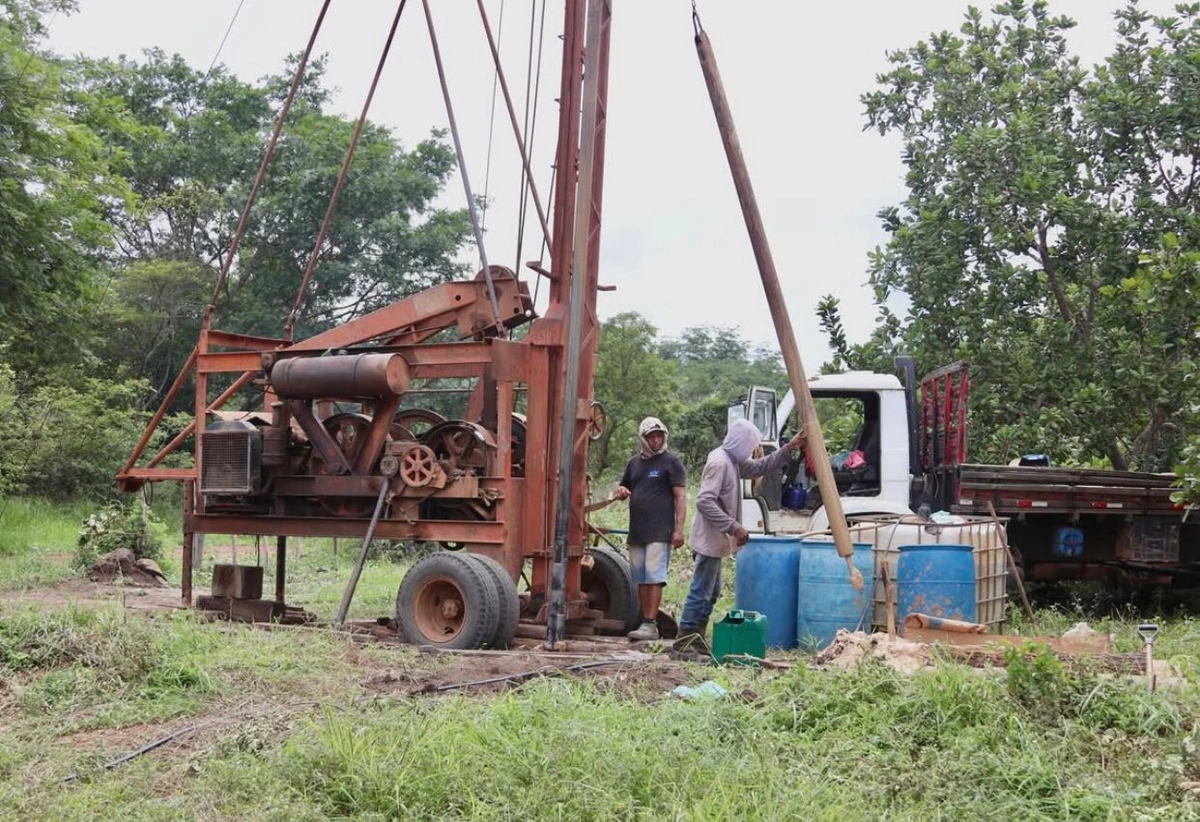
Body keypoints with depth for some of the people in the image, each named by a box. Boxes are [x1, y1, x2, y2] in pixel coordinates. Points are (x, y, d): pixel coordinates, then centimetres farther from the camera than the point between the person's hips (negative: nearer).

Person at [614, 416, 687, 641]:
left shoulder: (671, 462, -1)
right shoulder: (635, 462, 17)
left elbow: (681, 496, -5)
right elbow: (623, 490, 27)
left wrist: (679, 528, -14)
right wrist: (620, 492, 1)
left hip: (660, 531, -6)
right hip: (637, 531, 7)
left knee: (654, 576, -11)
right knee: (640, 578, 8)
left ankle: (650, 625, -13)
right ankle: (645, 622, 14)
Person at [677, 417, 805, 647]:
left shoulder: (733, 461, 13)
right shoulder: (719, 462, -18)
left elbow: (759, 467, 25)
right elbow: (704, 501, -26)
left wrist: (789, 449, 17)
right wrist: (734, 527, -25)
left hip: (715, 540, 11)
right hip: (709, 539, -11)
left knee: (710, 591, 16)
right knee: (701, 592, -7)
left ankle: (695, 640, 22)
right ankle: (684, 642, -4)